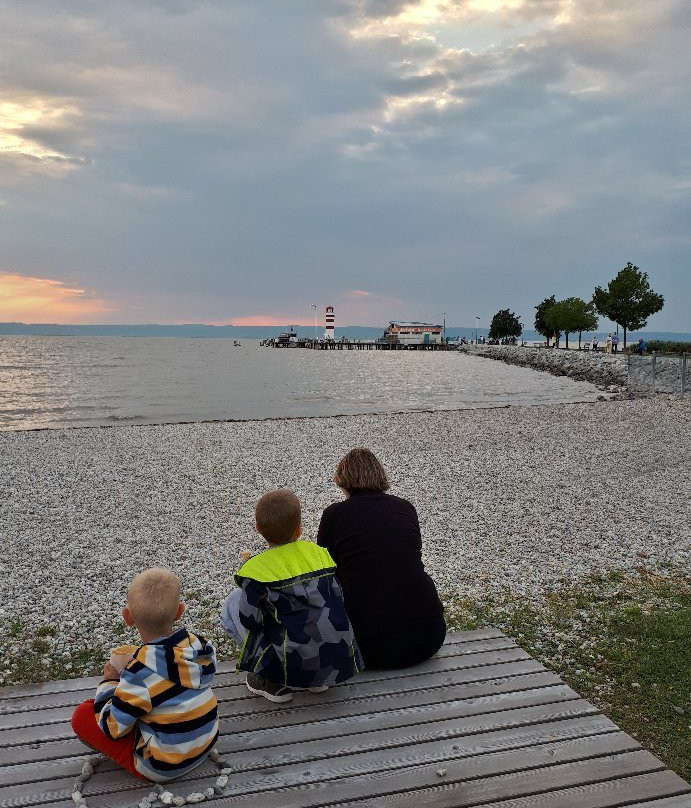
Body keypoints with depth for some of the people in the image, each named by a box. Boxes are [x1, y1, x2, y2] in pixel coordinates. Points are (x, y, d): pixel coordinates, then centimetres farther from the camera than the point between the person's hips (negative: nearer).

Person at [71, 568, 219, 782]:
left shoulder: (142, 670, -29)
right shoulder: (199, 644, -10)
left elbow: (113, 726, -16)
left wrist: (109, 682, -2)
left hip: (163, 767, -7)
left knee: (82, 715, -1)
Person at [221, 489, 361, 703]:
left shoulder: (257, 570, -10)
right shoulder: (318, 553, 4)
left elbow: (250, 621, -10)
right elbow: (337, 599, 10)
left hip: (296, 666, -5)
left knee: (231, 605, 10)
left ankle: (272, 682, 8)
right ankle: (319, 680, 22)